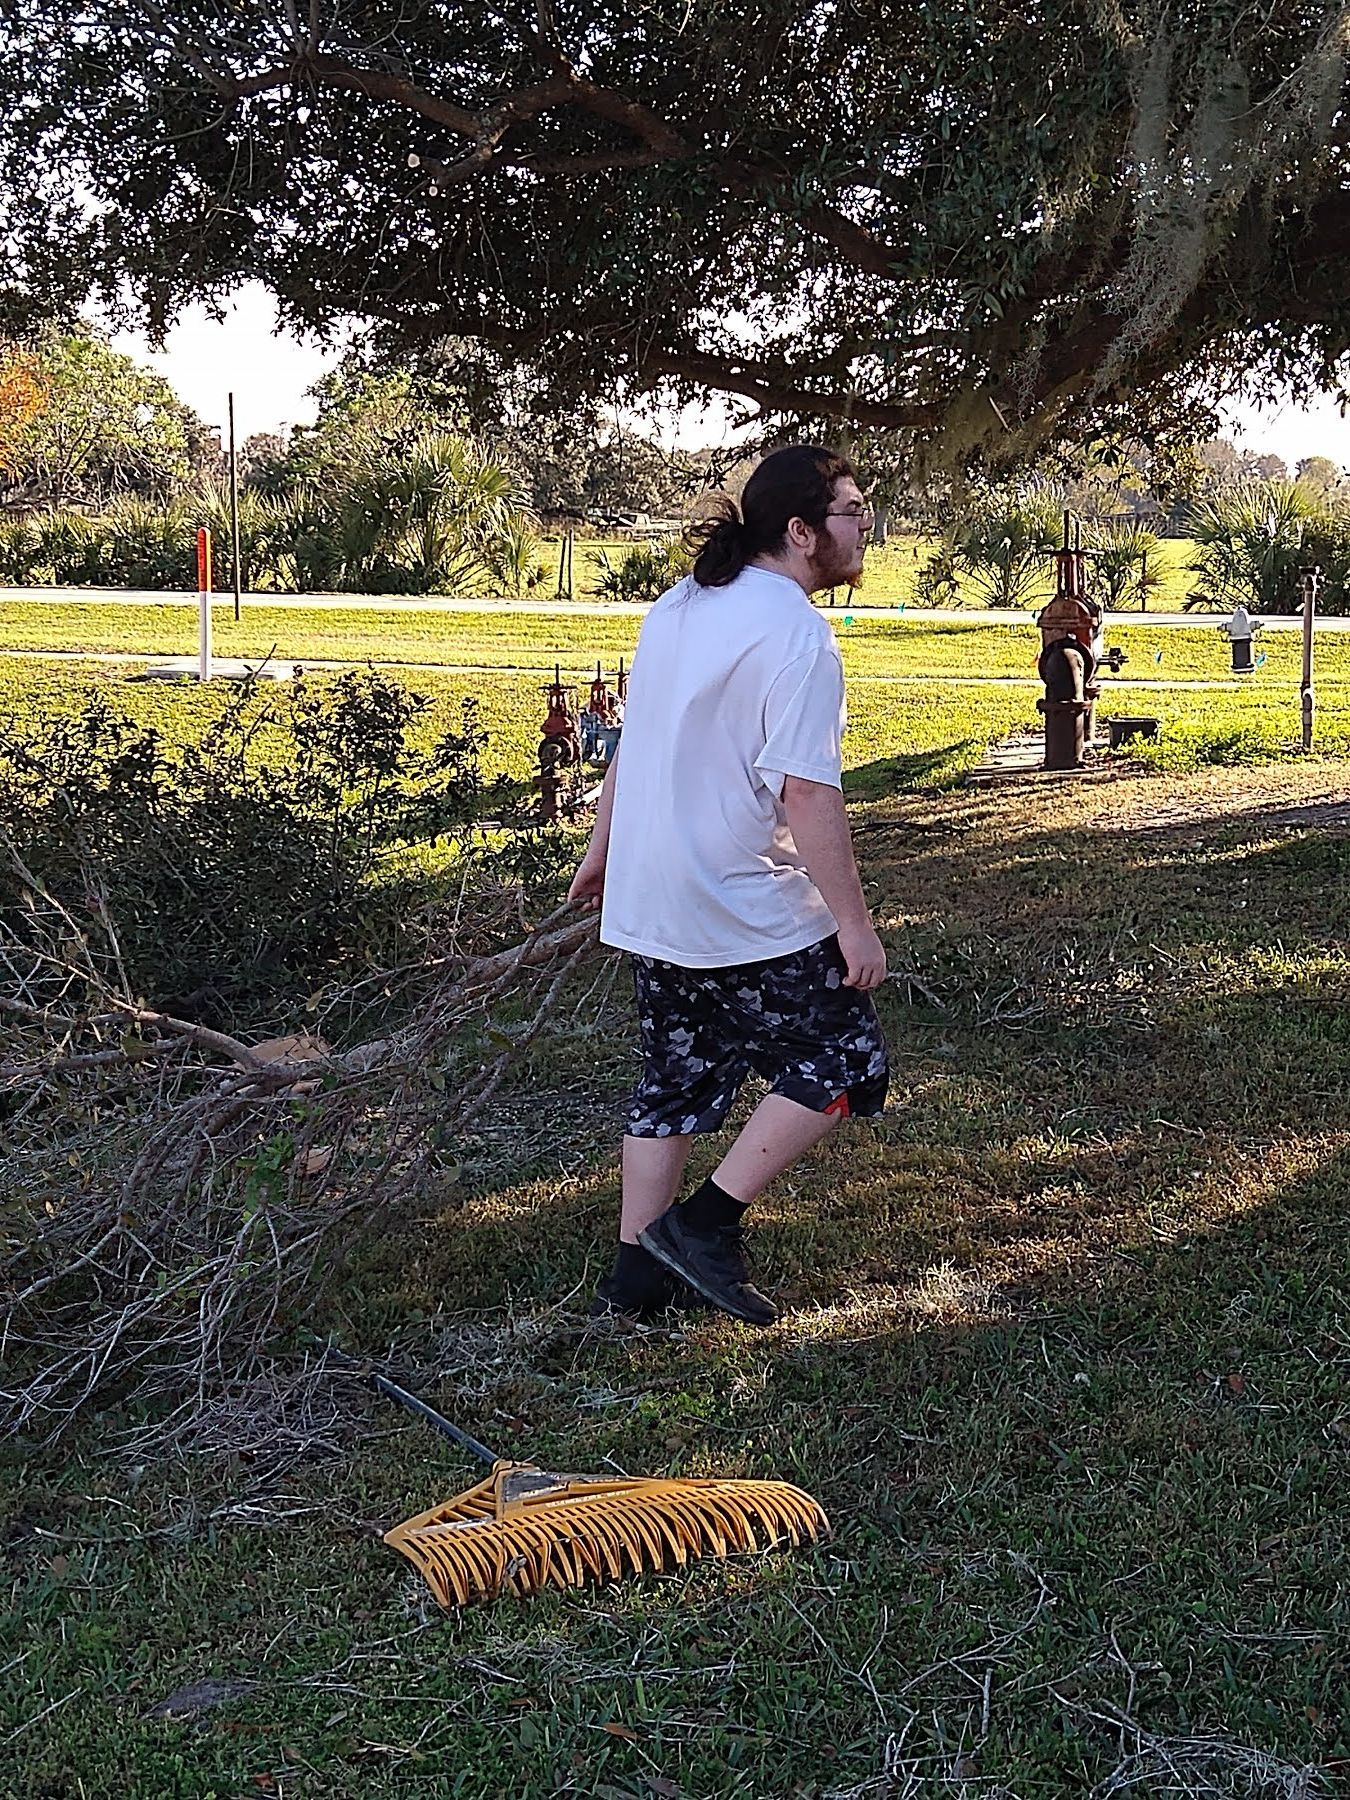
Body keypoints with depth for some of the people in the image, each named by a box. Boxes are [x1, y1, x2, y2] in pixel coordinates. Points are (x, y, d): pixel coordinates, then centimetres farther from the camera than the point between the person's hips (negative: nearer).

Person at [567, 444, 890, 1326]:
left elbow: (635, 746, 18)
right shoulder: (797, 635, -17)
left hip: (652, 907, 9)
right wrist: (855, 922, -17)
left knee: (677, 1081, 17)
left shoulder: (678, 607, 10)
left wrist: (601, 853, 27)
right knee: (842, 1062, 5)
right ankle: (706, 1223, 4)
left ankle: (639, 1272, 22)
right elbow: (807, 793, -22)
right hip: (749, 920, -9)